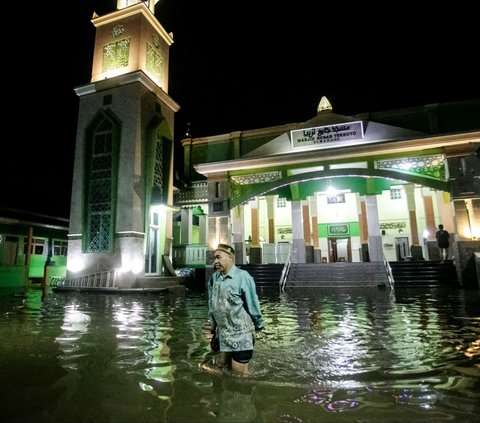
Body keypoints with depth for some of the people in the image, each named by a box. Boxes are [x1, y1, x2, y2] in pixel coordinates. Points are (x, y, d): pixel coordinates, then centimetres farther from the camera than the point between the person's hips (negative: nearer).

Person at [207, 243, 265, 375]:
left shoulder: (242, 276, -19)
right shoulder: (213, 278, 1)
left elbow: (253, 304, -11)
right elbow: (211, 305, 10)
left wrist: (259, 325, -3)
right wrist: (213, 327, 16)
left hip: (241, 334, -6)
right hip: (223, 333, 7)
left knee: (239, 372, 2)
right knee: (223, 365, 20)